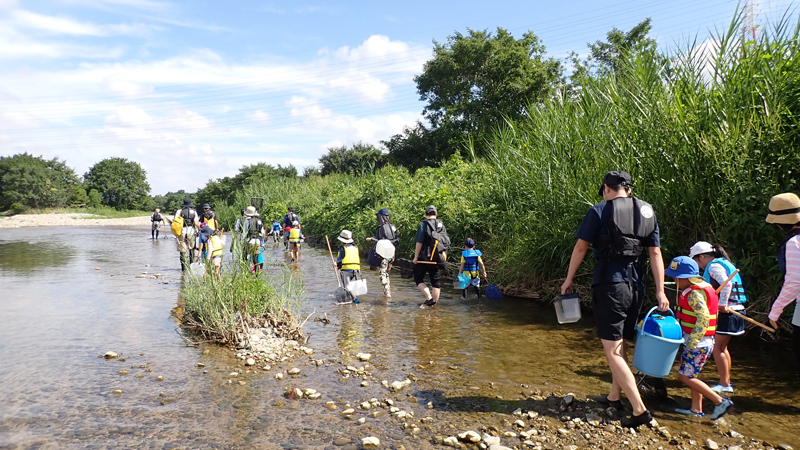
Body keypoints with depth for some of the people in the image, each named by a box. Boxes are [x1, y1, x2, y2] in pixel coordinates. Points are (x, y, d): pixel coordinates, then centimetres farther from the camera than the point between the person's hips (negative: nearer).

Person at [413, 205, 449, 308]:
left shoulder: (423, 224, -8)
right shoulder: (442, 225, 10)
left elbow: (419, 242, -13)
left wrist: (416, 257, -8)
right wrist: (443, 257, 23)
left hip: (424, 258, -5)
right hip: (437, 259, 5)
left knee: (418, 279, 5)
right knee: (436, 281, 11)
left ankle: (429, 298, -9)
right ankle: (434, 303, 15)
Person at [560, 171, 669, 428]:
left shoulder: (600, 211, -5)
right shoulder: (647, 212, 11)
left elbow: (581, 247, -4)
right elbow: (655, 253, 7)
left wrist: (568, 280, 6)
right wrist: (660, 291, 5)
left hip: (610, 284, -7)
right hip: (635, 286, 7)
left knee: (612, 351, -2)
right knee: (621, 344, 19)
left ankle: (640, 409, -7)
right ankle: (614, 397, 32)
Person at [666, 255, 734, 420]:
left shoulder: (694, 294, -20)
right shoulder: (701, 287, 11)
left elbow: (703, 318, -31)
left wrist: (692, 341, -27)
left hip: (698, 343, -10)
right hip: (701, 342, 10)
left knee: (684, 376, -6)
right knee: (691, 374, 17)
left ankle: (720, 401, -2)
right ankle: (696, 409, 24)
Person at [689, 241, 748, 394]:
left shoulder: (713, 266, -11)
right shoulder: (724, 263, 18)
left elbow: (727, 284, -25)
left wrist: (722, 305, -25)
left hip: (727, 312, -10)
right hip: (735, 310, 10)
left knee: (717, 348, -5)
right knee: (722, 347, 17)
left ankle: (724, 384, -2)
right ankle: (727, 381, 24)